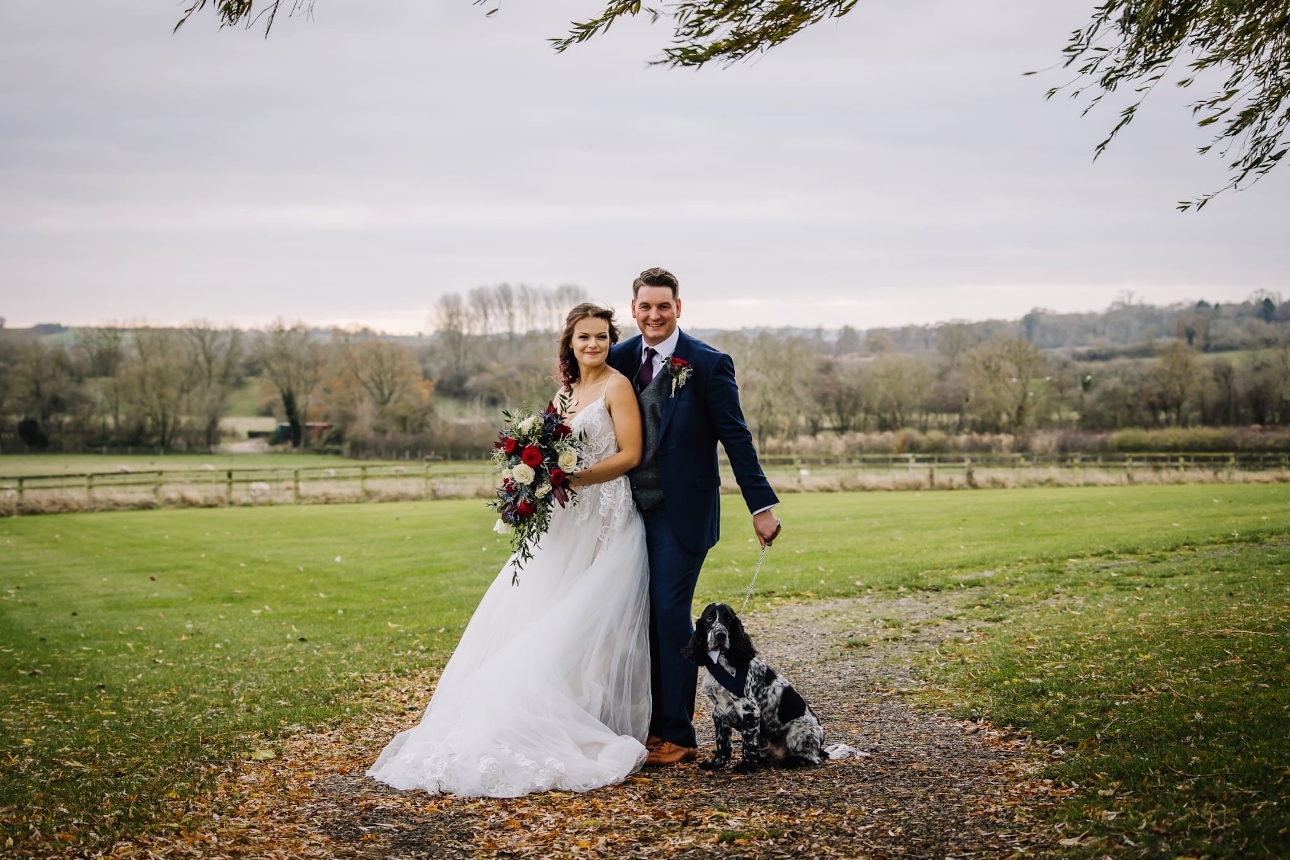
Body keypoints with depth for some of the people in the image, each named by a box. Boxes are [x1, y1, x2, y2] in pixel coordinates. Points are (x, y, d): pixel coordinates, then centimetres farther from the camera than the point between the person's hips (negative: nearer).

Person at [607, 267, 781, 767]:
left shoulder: (708, 364, -7)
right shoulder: (619, 359, 6)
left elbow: (736, 438, -7)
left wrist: (762, 505, -11)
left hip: (681, 510, -5)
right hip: (633, 506, 5)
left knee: (671, 613, -7)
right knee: (644, 618, 7)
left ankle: (677, 736, 2)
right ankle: (654, 725, 17)